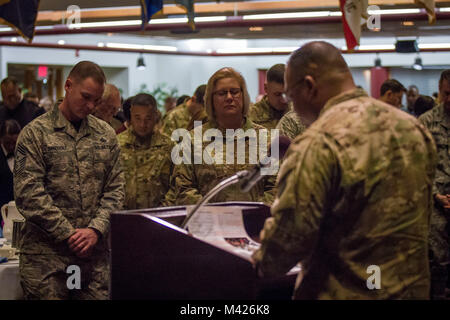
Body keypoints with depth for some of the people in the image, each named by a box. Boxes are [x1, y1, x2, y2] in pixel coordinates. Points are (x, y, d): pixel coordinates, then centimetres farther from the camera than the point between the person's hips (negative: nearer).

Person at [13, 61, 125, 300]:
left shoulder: (106, 134, 12)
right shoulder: (35, 133, -2)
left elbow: (115, 189, 9)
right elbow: (28, 193, -9)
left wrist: (95, 229, -7)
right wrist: (69, 234, -13)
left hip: (95, 253, 4)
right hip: (46, 256, -3)